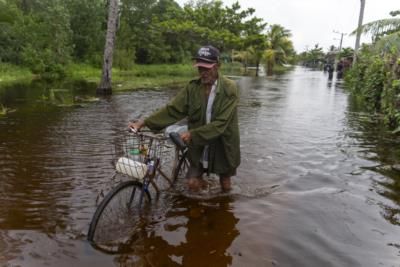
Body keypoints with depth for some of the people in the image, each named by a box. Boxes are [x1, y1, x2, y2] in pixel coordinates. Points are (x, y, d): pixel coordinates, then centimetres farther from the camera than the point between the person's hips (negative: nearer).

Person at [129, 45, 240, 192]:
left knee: (225, 185, 14)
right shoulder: (193, 87, -7)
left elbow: (220, 123, -25)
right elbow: (173, 109, -14)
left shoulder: (229, 89, -19)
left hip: (223, 145, -2)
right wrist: (144, 122, -24)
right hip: (200, 146, 3)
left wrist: (193, 134, -31)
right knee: (192, 183, 1)